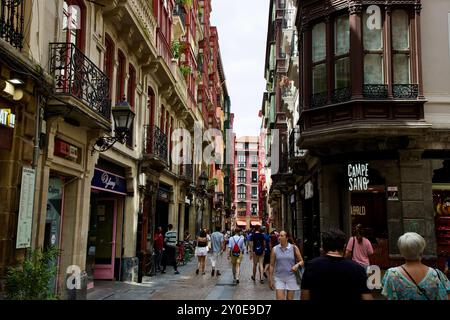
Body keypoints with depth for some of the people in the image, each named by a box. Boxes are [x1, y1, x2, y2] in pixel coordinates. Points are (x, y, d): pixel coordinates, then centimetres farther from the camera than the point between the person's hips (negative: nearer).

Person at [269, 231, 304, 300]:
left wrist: (297, 265, -21)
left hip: (291, 278, 0)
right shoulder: (274, 249, -2)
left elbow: (301, 261, 2)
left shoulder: (294, 248, -3)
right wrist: (270, 280, 1)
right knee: (280, 298, -6)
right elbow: (271, 265, 2)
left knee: (290, 299, 10)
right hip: (279, 278, 0)